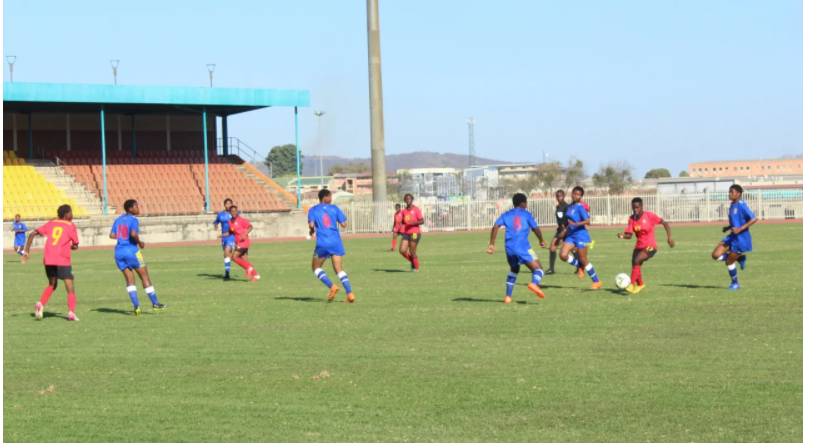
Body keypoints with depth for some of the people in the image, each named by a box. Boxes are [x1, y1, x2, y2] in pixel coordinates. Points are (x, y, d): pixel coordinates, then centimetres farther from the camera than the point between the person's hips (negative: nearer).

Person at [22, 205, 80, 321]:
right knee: (70, 286, -3)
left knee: (52, 284, 24)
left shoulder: (50, 224, 15)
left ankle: (40, 304, 3)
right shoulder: (70, 226, 3)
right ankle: (71, 312, -18)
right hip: (63, 260, -5)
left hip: (48, 259, 5)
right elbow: (75, 246, 4)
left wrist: (27, 251, 12)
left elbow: (32, 234, 9)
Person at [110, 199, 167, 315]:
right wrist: (139, 242, -7)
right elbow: (133, 233, -24)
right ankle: (155, 304, 6)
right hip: (131, 250, -6)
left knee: (129, 279, 4)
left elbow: (112, 235, 7)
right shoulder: (133, 220, -8)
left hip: (119, 252, 6)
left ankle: (136, 306, -8)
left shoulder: (118, 220, 11)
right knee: (144, 276, 4)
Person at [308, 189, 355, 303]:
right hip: (336, 242, 2)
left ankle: (332, 286, -6)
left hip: (322, 244, -2)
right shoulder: (334, 208, 5)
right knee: (339, 269, 4)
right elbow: (343, 224, 2)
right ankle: (349, 293, -12)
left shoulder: (313, 210, 3)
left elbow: (311, 225, -11)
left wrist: (312, 231, 11)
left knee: (316, 268, 15)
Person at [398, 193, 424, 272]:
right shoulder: (404, 211, 11)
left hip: (415, 233, -5)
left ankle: (417, 268, 14)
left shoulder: (416, 210, -6)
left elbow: (422, 221, -8)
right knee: (402, 251, -8)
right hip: (406, 233, 5)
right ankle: (412, 261, 19)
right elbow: (402, 222, 19)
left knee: (412, 252, -6)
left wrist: (414, 222, -25)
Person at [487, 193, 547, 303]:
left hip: (509, 248, 5)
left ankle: (508, 296, 24)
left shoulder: (506, 215, 18)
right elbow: (536, 229, 3)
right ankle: (534, 283, -40)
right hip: (523, 247, -5)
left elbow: (496, 226, 3)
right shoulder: (526, 214, 10)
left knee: (514, 270, 29)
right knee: (538, 269, -6)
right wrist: (541, 240, 21)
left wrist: (491, 244, 3)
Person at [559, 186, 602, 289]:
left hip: (581, 235, -7)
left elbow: (587, 221, -24)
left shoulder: (580, 207, -13)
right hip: (571, 235, 7)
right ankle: (580, 266, 16)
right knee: (563, 255, -10)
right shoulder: (570, 207, 11)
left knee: (583, 260, -1)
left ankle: (597, 282, 14)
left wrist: (575, 224, -33)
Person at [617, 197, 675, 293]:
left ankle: (631, 285, -28)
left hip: (650, 247, -6)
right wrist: (622, 235, -22)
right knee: (635, 268, 5)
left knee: (637, 260, -29)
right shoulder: (632, 219, 2)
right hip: (639, 247, 6)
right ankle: (640, 285, 36)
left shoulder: (649, 216, -12)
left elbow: (664, 223, -5)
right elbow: (629, 235, 0)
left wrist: (669, 237, -11)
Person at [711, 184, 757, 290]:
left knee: (729, 261, 0)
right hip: (733, 237, 9)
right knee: (716, 255, -2)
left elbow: (754, 219, -21)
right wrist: (728, 228, 7)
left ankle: (735, 284, 22)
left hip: (741, 238, -9)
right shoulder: (732, 205, 10)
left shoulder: (741, 205, -17)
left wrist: (740, 229, -25)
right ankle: (740, 258, 16)